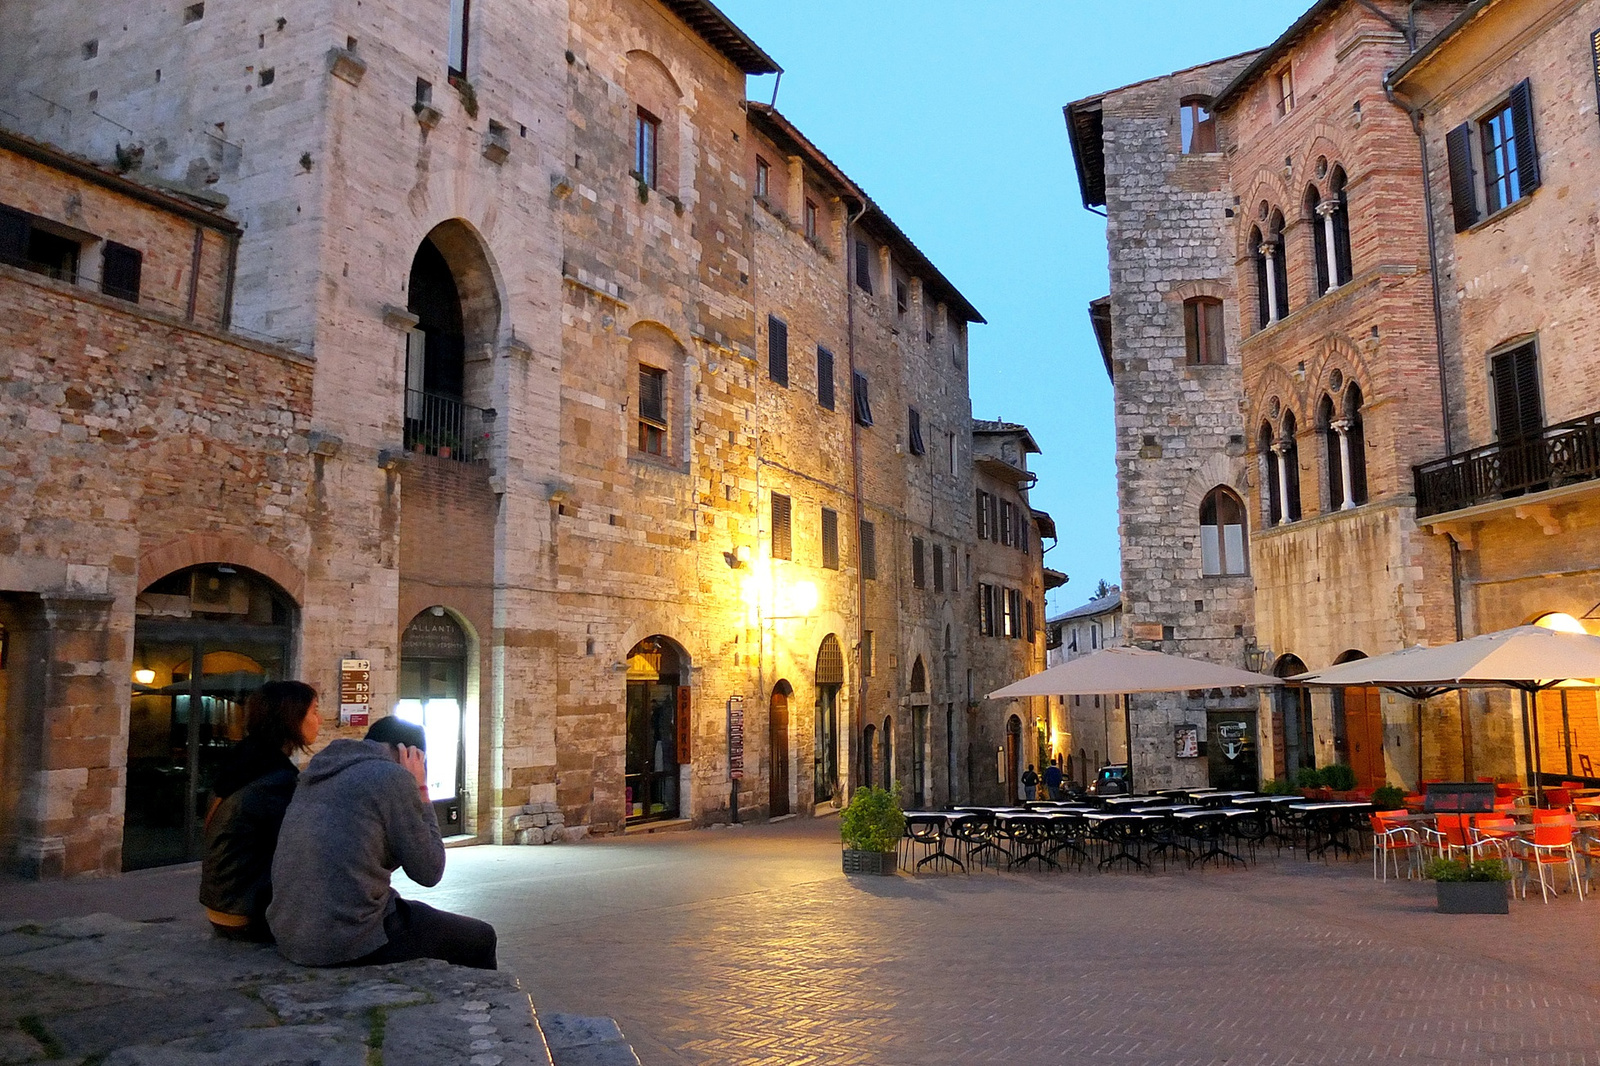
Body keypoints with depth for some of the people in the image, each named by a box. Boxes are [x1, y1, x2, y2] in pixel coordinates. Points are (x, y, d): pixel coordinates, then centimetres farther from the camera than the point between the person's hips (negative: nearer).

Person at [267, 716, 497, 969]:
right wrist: (421, 792, 2)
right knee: (479, 938, 9)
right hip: (352, 943, -9)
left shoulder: (318, 772, 14)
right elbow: (429, 872, -5)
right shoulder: (393, 777, -10)